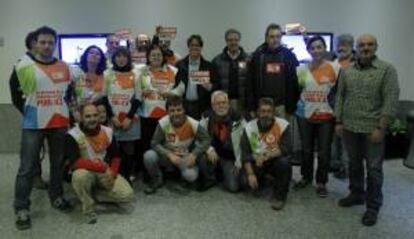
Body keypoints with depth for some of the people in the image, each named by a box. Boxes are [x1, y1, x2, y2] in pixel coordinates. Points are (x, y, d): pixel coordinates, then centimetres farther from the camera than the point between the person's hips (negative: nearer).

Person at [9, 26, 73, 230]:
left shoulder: (64, 67, 4)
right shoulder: (24, 66, -8)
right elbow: (15, 94, 1)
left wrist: (61, 109, 11)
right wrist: (28, 112, 1)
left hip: (60, 123, 4)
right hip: (33, 125, -4)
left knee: (58, 163, 14)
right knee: (27, 167, -1)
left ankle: (56, 197, 30)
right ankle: (22, 209, 9)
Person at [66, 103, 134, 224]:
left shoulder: (108, 132, -3)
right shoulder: (72, 135, -18)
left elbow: (115, 156, 6)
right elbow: (74, 162, -29)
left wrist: (112, 174, -13)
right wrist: (103, 168, -32)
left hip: (105, 173, 4)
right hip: (86, 172, -3)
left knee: (127, 195, -15)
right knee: (80, 175, -40)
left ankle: (94, 194, 8)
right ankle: (88, 208, -13)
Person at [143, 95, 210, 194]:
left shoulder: (193, 124, -20)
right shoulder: (163, 123, -19)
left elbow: (206, 140, -11)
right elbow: (154, 143, -15)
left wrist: (194, 154, -26)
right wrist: (170, 155, -29)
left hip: (185, 158, -1)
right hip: (167, 155, 1)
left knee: (191, 176, -31)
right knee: (148, 156, -29)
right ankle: (157, 179, 3)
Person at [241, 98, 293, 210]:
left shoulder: (283, 125, -13)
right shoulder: (249, 127, -8)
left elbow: (287, 149, -21)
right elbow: (245, 154, -9)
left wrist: (267, 155, -34)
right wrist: (250, 174, -20)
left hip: (275, 161, -2)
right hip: (256, 163, 2)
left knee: (284, 162, -33)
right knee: (251, 183, -22)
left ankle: (279, 196, -10)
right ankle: (262, 179, 19)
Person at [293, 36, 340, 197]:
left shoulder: (335, 68, -6)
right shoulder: (302, 69, 1)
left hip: (326, 116, -2)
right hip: (305, 115, 2)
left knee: (324, 151, 4)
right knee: (306, 149, 14)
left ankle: (321, 182, 21)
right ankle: (306, 177, 32)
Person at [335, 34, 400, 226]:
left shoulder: (387, 70, -6)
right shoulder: (347, 71, 7)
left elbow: (391, 101, -11)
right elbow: (340, 97, 11)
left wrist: (380, 128, -15)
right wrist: (339, 122, 6)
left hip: (372, 129, -4)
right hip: (349, 127, 4)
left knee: (374, 168, 3)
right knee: (354, 164, 16)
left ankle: (373, 206, 15)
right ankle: (356, 194, 34)